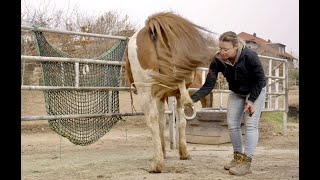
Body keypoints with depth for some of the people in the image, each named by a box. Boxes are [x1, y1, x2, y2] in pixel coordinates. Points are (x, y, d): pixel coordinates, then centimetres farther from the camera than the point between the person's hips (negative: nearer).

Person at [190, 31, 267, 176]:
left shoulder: (249, 56, -33)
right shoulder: (218, 60, -24)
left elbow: (260, 79, -20)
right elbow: (208, 85, -25)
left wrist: (251, 100, -24)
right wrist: (193, 98, -39)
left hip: (255, 91, -4)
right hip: (236, 93, 4)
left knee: (251, 124, -12)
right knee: (232, 124, 3)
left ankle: (246, 162, -9)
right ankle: (238, 157, 19)